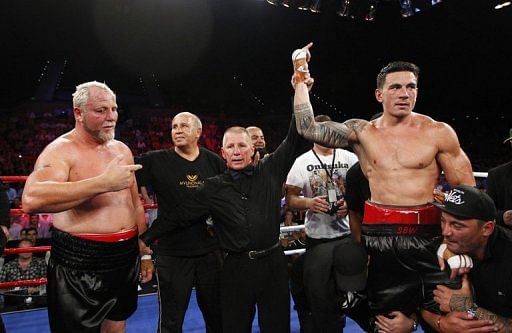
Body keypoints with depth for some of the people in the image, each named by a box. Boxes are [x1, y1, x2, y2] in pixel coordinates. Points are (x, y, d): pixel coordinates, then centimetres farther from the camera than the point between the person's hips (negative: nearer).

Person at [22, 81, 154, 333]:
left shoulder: (122, 149, 9)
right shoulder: (61, 150, -12)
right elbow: (32, 200, -31)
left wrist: (145, 251, 15)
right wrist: (104, 183, -32)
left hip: (126, 259, 6)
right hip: (79, 265, -6)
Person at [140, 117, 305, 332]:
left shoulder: (269, 171, 2)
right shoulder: (214, 188, 0)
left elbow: (293, 140, 2)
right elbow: (178, 215, 3)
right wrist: (144, 239, 1)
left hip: (273, 263, 1)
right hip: (236, 267, 0)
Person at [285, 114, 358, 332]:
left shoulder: (349, 158, 4)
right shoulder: (302, 162, 0)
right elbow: (290, 199, -2)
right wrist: (309, 202, -22)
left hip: (349, 234, 1)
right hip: (317, 238, -1)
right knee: (320, 293, 5)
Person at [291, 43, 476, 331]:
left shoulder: (438, 132, -1)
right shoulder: (362, 131, 3)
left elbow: (468, 190, 1)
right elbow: (308, 129, -7)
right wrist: (300, 78, -4)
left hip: (428, 236, -1)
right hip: (380, 238, 1)